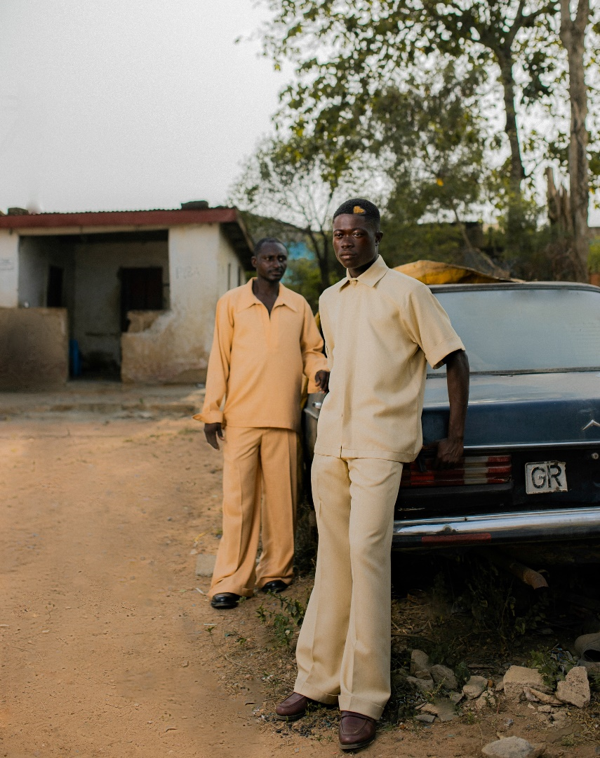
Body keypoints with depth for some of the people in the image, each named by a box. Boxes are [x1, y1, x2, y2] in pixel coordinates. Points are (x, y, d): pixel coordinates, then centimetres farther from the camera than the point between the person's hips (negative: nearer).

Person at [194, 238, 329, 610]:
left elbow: (312, 350, 17)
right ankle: (231, 580, 4)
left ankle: (276, 570, 19)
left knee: (281, 497, 5)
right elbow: (219, 358, 6)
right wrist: (212, 411, 2)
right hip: (241, 415, -2)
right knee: (238, 498, -2)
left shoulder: (299, 306, 12)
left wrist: (319, 370, -7)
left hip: (284, 415, 2)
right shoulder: (232, 302, 7)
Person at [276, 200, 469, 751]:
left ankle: (363, 699, -5)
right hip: (330, 441, 6)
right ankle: (318, 678, 16)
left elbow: (455, 360, -2)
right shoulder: (329, 301, 17)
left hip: (380, 443, -6)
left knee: (366, 556, -12)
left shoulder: (406, 293, -2)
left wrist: (456, 437, -5)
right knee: (332, 560, 8)